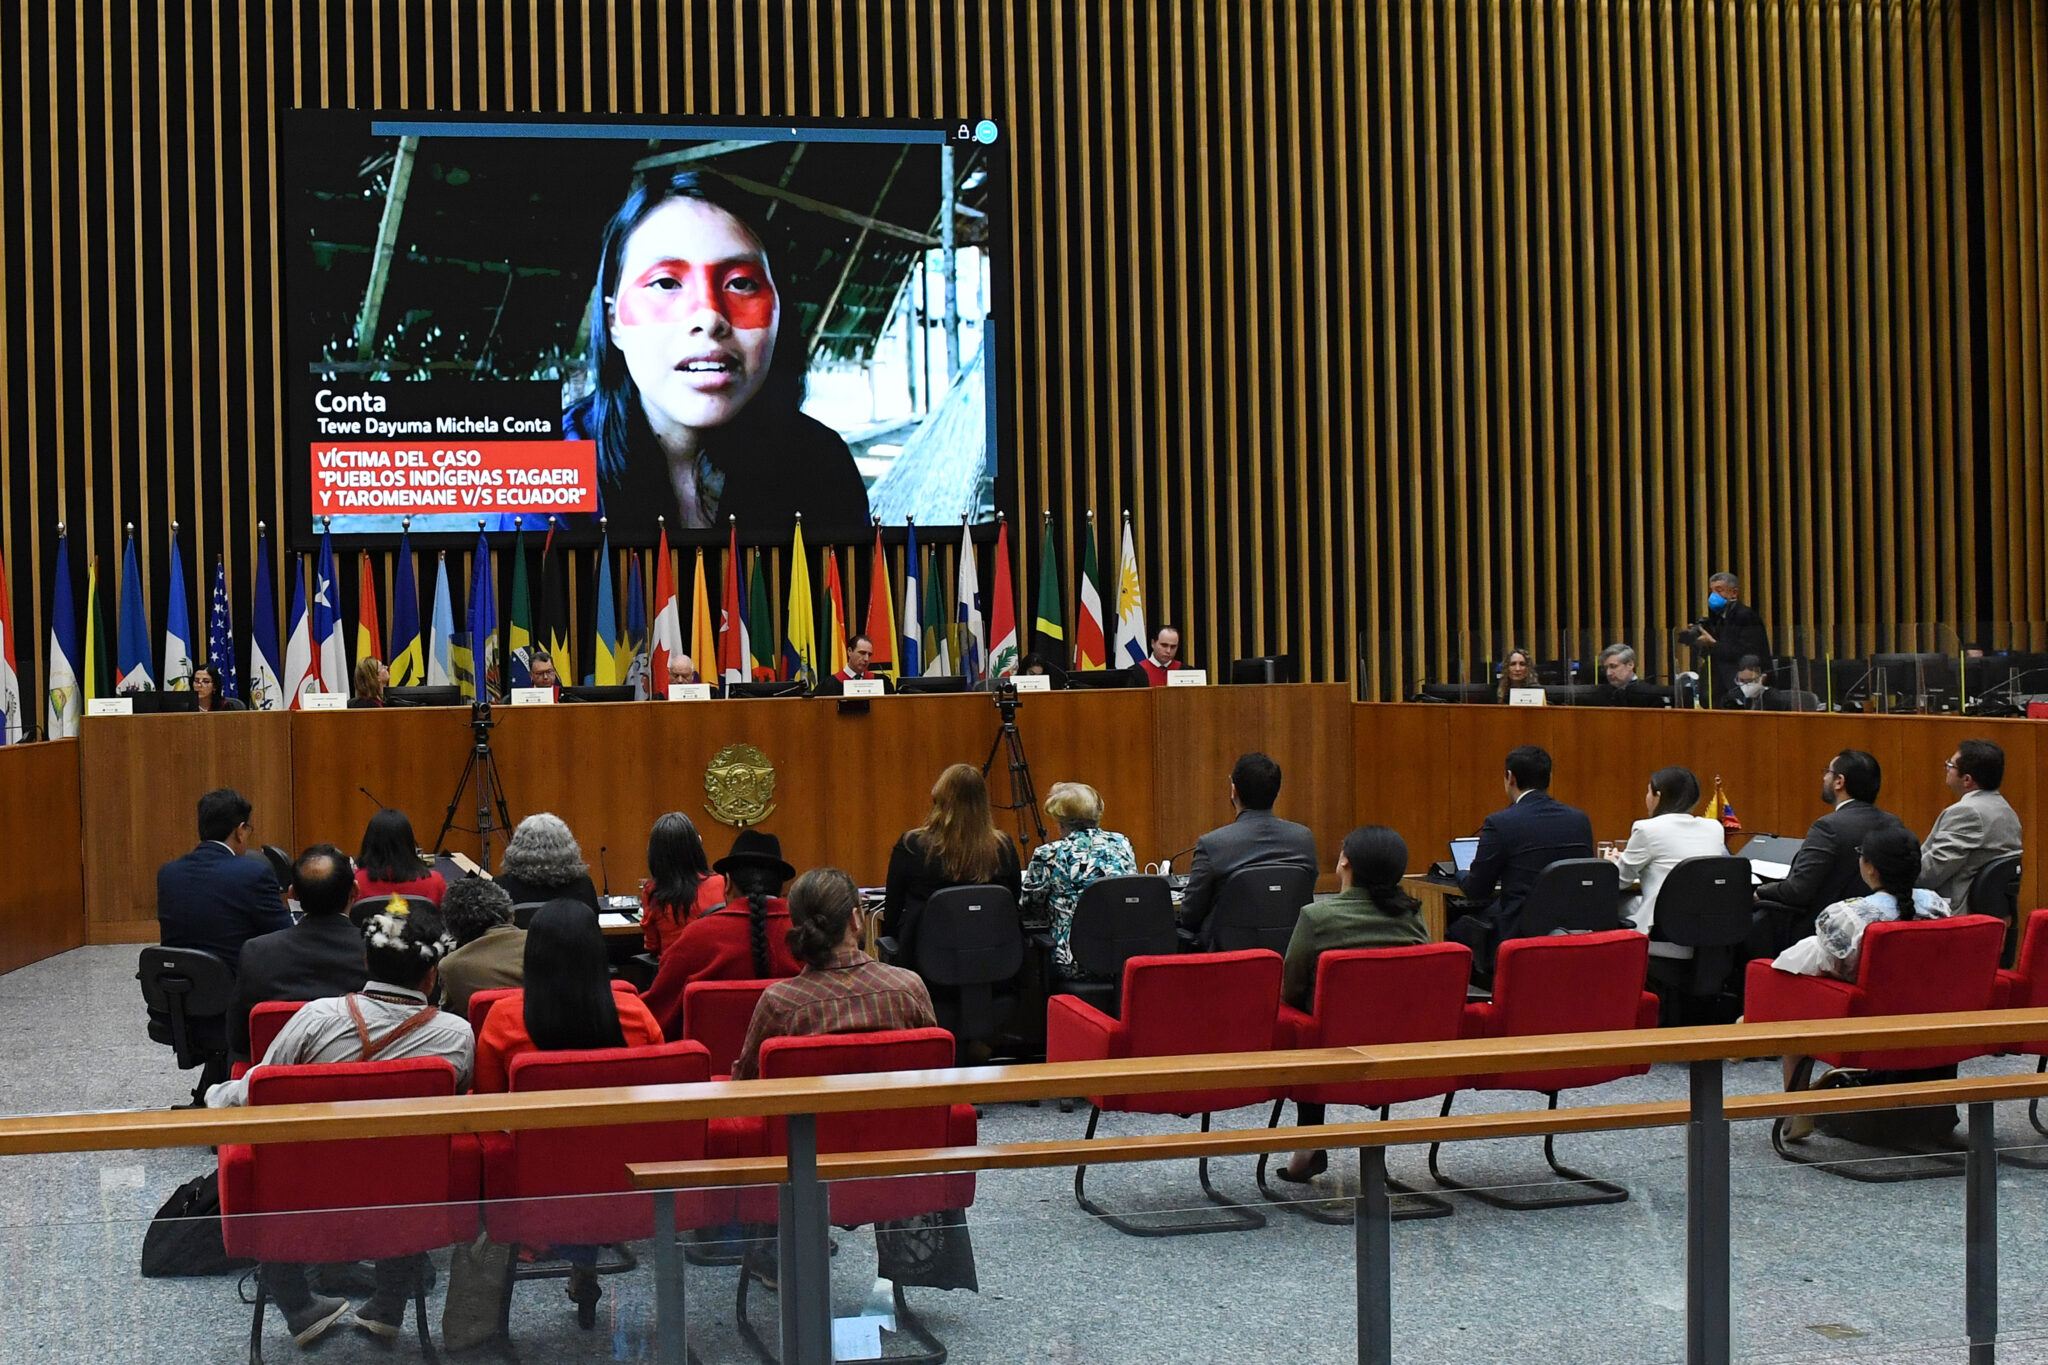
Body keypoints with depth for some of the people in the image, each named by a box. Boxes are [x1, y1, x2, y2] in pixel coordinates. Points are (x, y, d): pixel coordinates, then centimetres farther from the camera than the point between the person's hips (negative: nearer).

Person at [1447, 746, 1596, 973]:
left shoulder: (1500, 824, -12)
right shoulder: (1580, 821, 5)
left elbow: (1477, 890, -4)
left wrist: (1465, 878, 21)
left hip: (1519, 937, -6)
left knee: (1456, 930, 18)